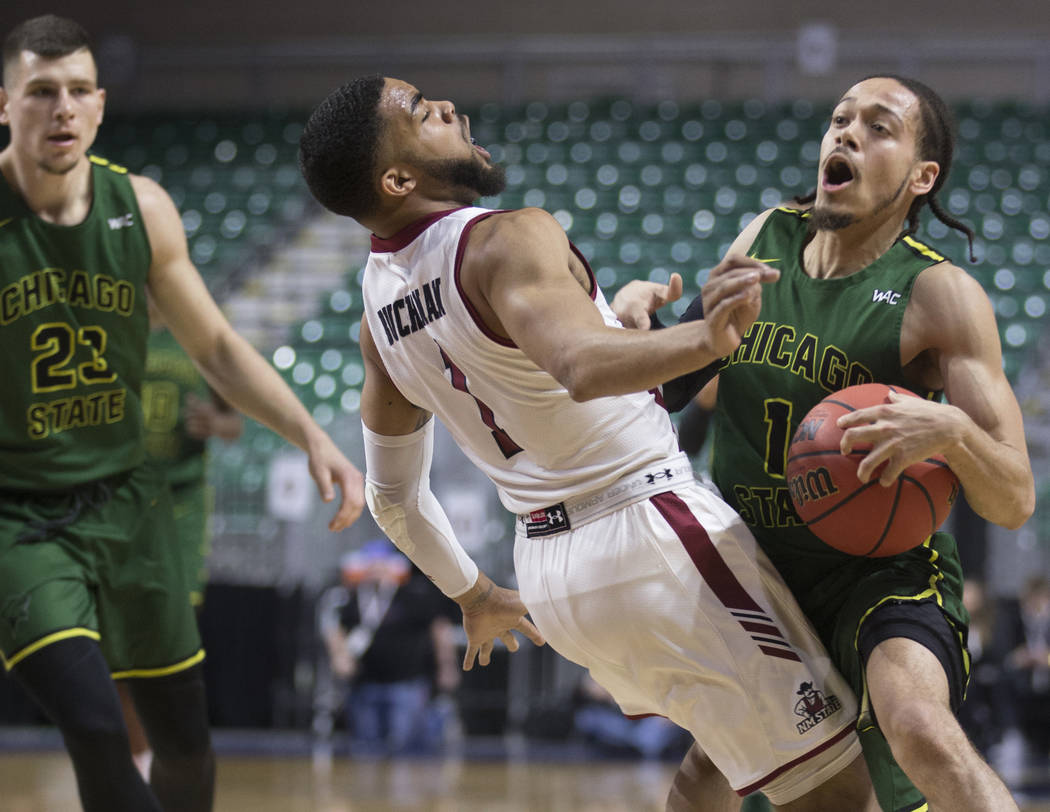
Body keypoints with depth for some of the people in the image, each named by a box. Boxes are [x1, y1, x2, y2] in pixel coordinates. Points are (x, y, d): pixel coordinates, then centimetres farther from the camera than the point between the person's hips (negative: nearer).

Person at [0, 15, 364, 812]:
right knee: (99, 735, -22)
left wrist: (311, 434, 0)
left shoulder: (141, 208, -2)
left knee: (185, 740, 12)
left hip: (126, 499, 5)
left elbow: (215, 345, 11)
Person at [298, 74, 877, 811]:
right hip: (651, 537, -8)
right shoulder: (507, 241, -17)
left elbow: (392, 496, 19)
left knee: (720, 739, 33)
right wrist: (706, 341, -54)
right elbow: (583, 366, -39)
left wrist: (473, 595, 34)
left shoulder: (381, 305, 8)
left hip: (547, 570, 8)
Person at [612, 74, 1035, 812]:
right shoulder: (765, 239, 3)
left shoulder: (938, 295, -13)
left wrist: (951, 430, -38)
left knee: (919, 726, -35)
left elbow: (1015, 501, -17)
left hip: (880, 571, -6)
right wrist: (640, 309, -4)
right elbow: (678, 381, 18)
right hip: (751, 566, 6)